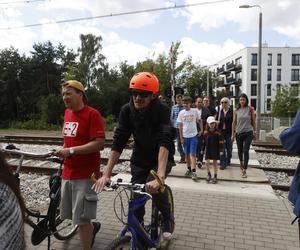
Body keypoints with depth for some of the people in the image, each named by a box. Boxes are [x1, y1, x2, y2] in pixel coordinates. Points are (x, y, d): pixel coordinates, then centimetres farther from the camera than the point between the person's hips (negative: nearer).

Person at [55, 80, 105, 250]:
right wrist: (64, 151, 9)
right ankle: (93, 227, 46)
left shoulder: (92, 114, -14)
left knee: (81, 219, 1)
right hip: (68, 172, 8)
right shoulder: (67, 113, 10)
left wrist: (71, 150, -23)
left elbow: (100, 144, -21)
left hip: (86, 173, -8)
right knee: (69, 214, 19)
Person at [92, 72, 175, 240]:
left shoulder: (162, 110, -28)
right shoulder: (127, 110, -18)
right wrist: (106, 174, -30)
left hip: (162, 158, -3)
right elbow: (118, 142, -22)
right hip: (139, 159, 3)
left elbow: (165, 142, -40)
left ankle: (168, 218, 4)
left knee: (154, 186, -27)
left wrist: (160, 176, -53)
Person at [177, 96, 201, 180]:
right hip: (185, 136, 2)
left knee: (192, 154, -8)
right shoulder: (181, 113, 0)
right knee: (187, 154, 12)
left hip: (193, 135, -2)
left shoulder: (195, 111, -3)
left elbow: (199, 121, 9)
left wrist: (201, 130, 6)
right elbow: (180, 126, 3)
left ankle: (193, 171, -9)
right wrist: (181, 138, 0)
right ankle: (189, 169, 28)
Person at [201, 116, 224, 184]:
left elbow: (221, 142, -6)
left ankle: (215, 177, 20)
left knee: (215, 162, 7)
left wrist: (221, 150, -11)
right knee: (207, 162, -6)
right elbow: (204, 141, 9)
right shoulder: (206, 132, 0)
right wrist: (202, 149, 11)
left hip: (215, 150, -2)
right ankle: (208, 174, 18)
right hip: (208, 150, 2)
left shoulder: (218, 132, -8)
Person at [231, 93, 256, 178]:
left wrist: (254, 132, 5)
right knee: (240, 150, 14)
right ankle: (241, 162, 44)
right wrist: (233, 134, 5)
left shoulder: (250, 109, -2)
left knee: (246, 151, -8)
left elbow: (253, 122, 4)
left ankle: (244, 171, -2)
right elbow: (234, 122, 7)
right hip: (239, 133, 2)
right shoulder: (236, 111, 2)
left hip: (248, 133, -2)